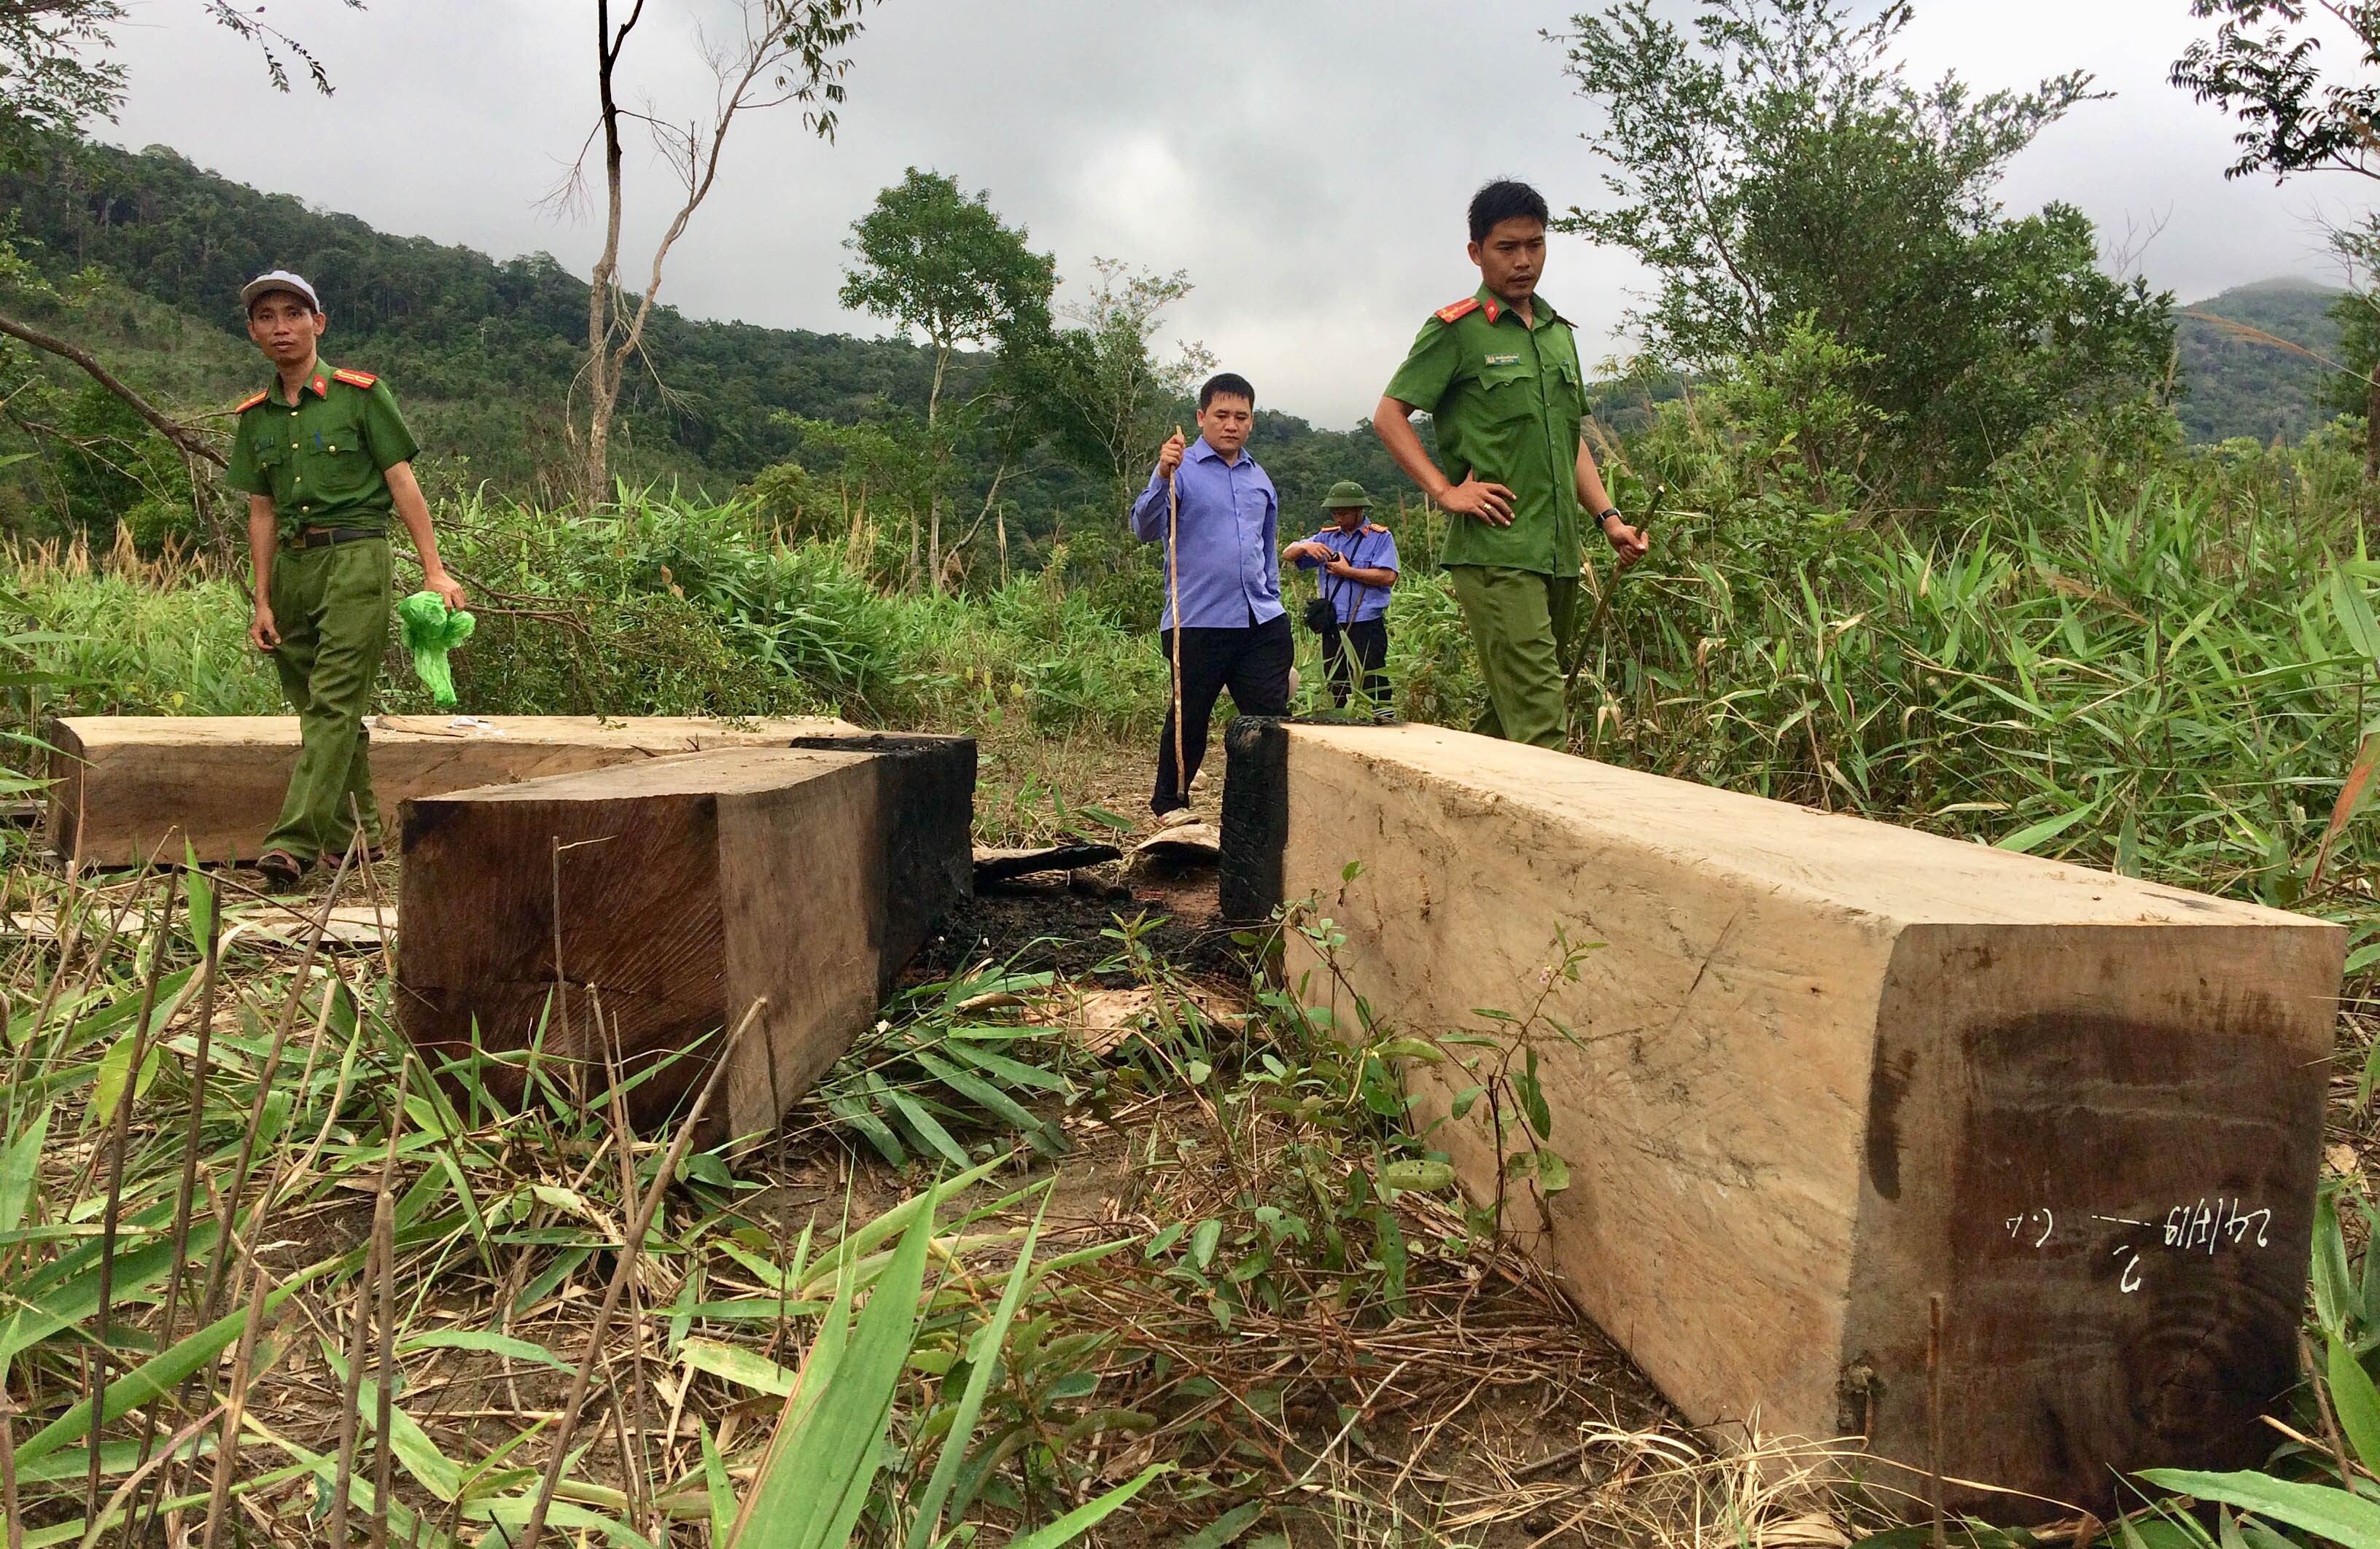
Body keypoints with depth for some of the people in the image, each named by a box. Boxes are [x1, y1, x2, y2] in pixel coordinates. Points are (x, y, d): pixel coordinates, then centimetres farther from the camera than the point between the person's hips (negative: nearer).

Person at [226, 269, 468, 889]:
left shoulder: (361, 394, -1)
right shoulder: (255, 417, 13)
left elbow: (403, 484, -4)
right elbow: (262, 511, 14)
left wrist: (434, 571, -10)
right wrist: (263, 601, 10)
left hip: (355, 557, -6)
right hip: (292, 564, 6)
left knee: (334, 702, -12)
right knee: (315, 705, 10)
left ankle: (295, 839, -15)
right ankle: (356, 834, 21)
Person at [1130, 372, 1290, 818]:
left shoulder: (1259, 478, 17)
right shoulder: (1181, 468, -1)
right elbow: (1145, 529, -14)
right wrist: (1162, 479, -28)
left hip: (1262, 622, 5)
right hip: (1199, 622, -5)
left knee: (1271, 716, 1)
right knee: (1189, 716, 5)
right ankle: (1169, 803, 22)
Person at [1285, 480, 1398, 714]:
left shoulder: (1380, 537, 0)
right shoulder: (1327, 537, 16)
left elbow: (1388, 577, -14)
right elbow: (1287, 554, 14)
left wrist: (1347, 572, -11)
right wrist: (1305, 547, -8)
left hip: (1367, 626, -6)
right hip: (1333, 627, 6)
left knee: (1373, 688, -8)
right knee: (1336, 691, 12)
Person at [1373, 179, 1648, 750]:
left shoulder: (1560, 333, 19)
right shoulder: (1456, 330, -1)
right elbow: (1389, 415, -2)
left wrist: (1608, 516, 12)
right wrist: (1446, 491, -12)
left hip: (1559, 553, 7)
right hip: (1493, 552, -7)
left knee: (1508, 713, 12)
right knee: (1541, 724, -15)